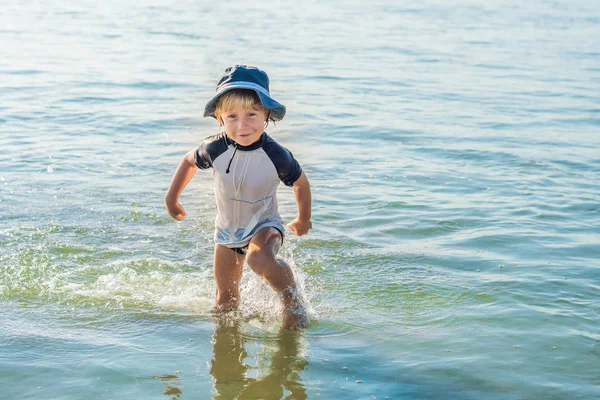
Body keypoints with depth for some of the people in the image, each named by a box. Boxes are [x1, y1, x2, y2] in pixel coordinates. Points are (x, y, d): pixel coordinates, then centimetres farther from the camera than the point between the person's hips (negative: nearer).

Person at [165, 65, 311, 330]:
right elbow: (189, 161, 3)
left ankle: (292, 298, -11)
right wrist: (172, 198, 9)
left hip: (264, 225, -3)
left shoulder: (277, 156, -27)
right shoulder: (215, 149, -21)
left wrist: (303, 219, 9)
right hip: (227, 229, 4)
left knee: (259, 260, -37)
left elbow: (300, 183, -6)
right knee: (225, 300, 12)